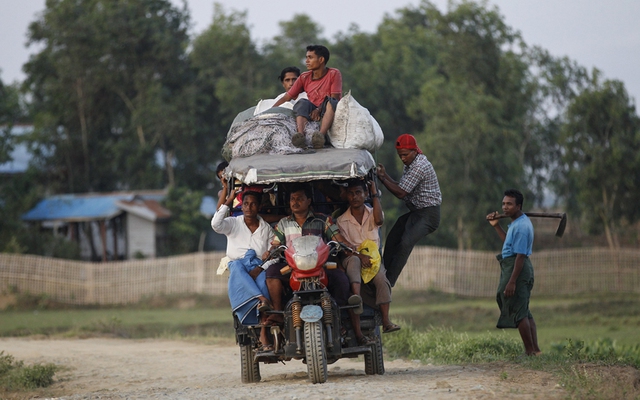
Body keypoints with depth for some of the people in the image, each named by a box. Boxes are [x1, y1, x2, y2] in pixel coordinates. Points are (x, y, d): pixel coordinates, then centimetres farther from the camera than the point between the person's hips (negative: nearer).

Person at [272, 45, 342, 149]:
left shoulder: (334, 74, -1)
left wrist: (319, 110, -25)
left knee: (331, 101, -33)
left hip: (329, 114, -3)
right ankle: (301, 135, -53)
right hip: (312, 112, 3)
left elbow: (335, 98, -10)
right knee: (303, 103, -27)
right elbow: (286, 97, 8)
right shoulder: (304, 78, 9)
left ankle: (321, 135, -56)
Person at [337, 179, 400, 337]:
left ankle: (386, 321, -34)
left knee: (381, 279, -29)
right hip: (352, 257, -2)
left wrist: (375, 194, -7)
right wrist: (360, 256, -21)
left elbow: (379, 220, -14)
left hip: (373, 258, 2)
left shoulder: (372, 213, 12)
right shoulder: (342, 220, 8)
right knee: (353, 261, -37)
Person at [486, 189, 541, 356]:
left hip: (517, 268, -11)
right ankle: (535, 349, 17)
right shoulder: (518, 223, 15)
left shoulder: (521, 226, -18)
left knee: (518, 312, -7)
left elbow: (520, 255, -23)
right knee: (524, 312, 14)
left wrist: (512, 281, -25)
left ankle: (530, 351, -4)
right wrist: (496, 226, 27)